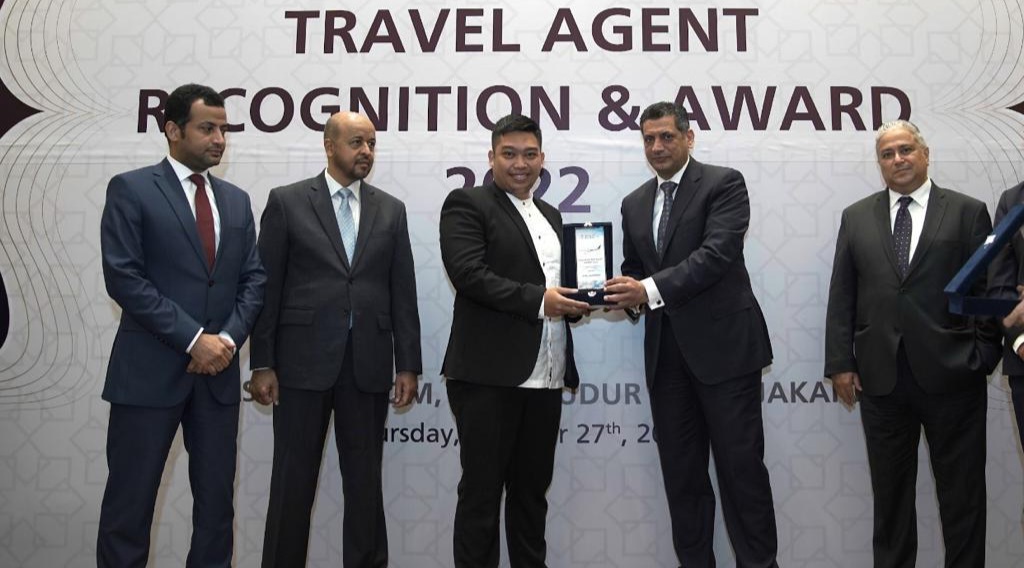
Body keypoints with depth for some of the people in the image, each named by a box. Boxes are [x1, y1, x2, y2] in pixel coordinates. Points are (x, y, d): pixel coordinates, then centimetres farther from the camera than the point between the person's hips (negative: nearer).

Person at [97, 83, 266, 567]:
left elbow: (252, 279, 9)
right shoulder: (131, 190, -3)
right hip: (149, 369, -4)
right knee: (130, 499, 6)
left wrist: (229, 338, -8)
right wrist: (193, 339, -15)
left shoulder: (236, 200, 12)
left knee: (217, 498, 11)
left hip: (218, 371, 5)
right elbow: (123, 278, -11)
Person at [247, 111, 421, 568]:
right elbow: (267, 286, 0)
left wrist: (408, 364, 2)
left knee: (365, 480, 10)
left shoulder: (391, 210, 9)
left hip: (368, 364, 2)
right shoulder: (287, 202, 2)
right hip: (304, 361, -2)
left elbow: (403, 292, 7)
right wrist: (262, 363, -5)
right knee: (293, 479, 6)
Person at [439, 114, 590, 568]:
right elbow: (468, 272, -15)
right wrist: (537, 299, -19)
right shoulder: (466, 204, -2)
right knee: (482, 491, 2)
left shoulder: (550, 216, 20)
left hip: (545, 376, 7)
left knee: (532, 490, 15)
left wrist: (577, 300, 3)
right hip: (489, 375, -6)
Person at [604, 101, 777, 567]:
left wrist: (650, 290, -25)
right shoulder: (634, 204, 15)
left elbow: (718, 253, -17)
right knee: (681, 472, 10)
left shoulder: (724, 183, -3)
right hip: (665, 351, 6)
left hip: (724, 345, -5)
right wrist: (620, 290, -6)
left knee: (741, 465, 1)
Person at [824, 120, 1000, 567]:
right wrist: (840, 362, 0)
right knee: (889, 492, 12)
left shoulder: (968, 212, 4)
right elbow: (841, 296, 6)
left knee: (961, 491, 9)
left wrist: (982, 357, -6)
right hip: (881, 376, 2)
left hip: (951, 375, -1)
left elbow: (988, 290, 2)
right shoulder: (856, 217, 9)